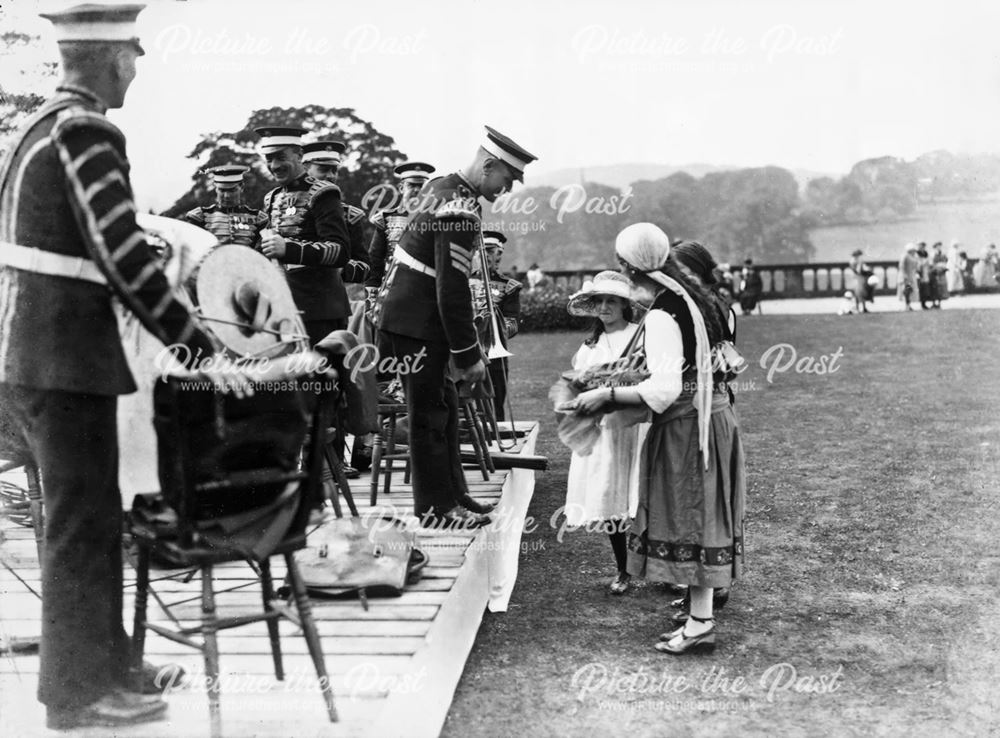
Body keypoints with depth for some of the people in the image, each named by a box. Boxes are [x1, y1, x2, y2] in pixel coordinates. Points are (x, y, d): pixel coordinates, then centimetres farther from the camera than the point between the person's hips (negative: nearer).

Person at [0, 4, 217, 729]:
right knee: (84, 525, 1)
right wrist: (194, 341, -11)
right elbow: (121, 254, -19)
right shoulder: (85, 130, -15)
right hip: (61, 361, -10)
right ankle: (80, 693, 12)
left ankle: (99, 661, 31)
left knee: (86, 518, 19)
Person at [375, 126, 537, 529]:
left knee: (443, 403, 17)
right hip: (416, 319, -10)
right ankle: (436, 506, 11)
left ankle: (450, 492, 27)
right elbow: (452, 290, -24)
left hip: (402, 308, 10)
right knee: (430, 412, 0)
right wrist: (469, 354, -17)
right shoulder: (461, 214, -23)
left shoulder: (441, 185, 8)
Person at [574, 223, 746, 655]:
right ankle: (700, 617, 19)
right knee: (699, 518, 12)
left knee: (690, 519, -3)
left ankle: (701, 623, 3)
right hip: (712, 416, 9)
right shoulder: (690, 297, 8)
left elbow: (663, 391, -26)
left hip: (686, 426, -9)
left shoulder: (661, 317, -19)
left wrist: (607, 395, -18)